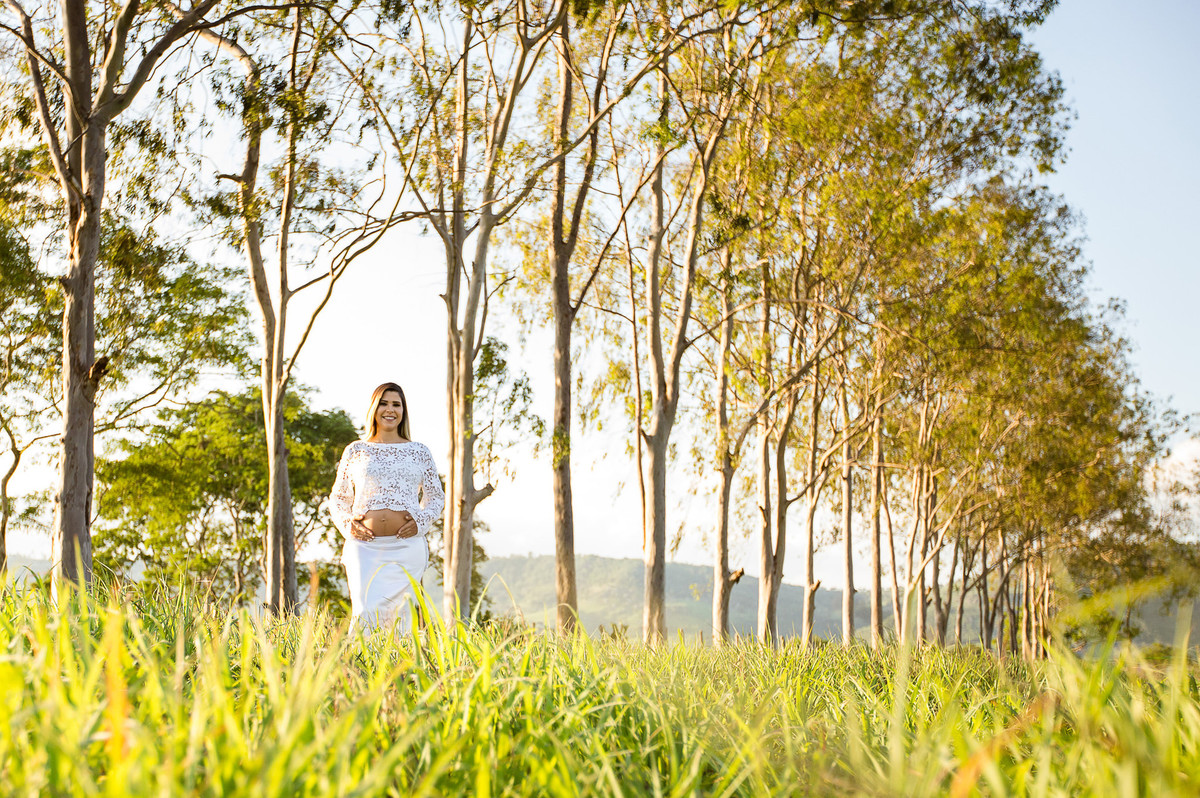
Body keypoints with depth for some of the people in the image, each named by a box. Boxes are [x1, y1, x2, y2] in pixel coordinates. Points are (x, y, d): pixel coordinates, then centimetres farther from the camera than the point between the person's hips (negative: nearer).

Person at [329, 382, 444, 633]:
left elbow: (437, 496, 17)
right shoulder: (355, 451, 11)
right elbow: (338, 497, 17)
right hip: (364, 546, 0)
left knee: (397, 615, -1)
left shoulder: (419, 452, 11)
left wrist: (421, 520, -1)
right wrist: (347, 523, -2)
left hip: (406, 547, 0)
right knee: (364, 612, -11)